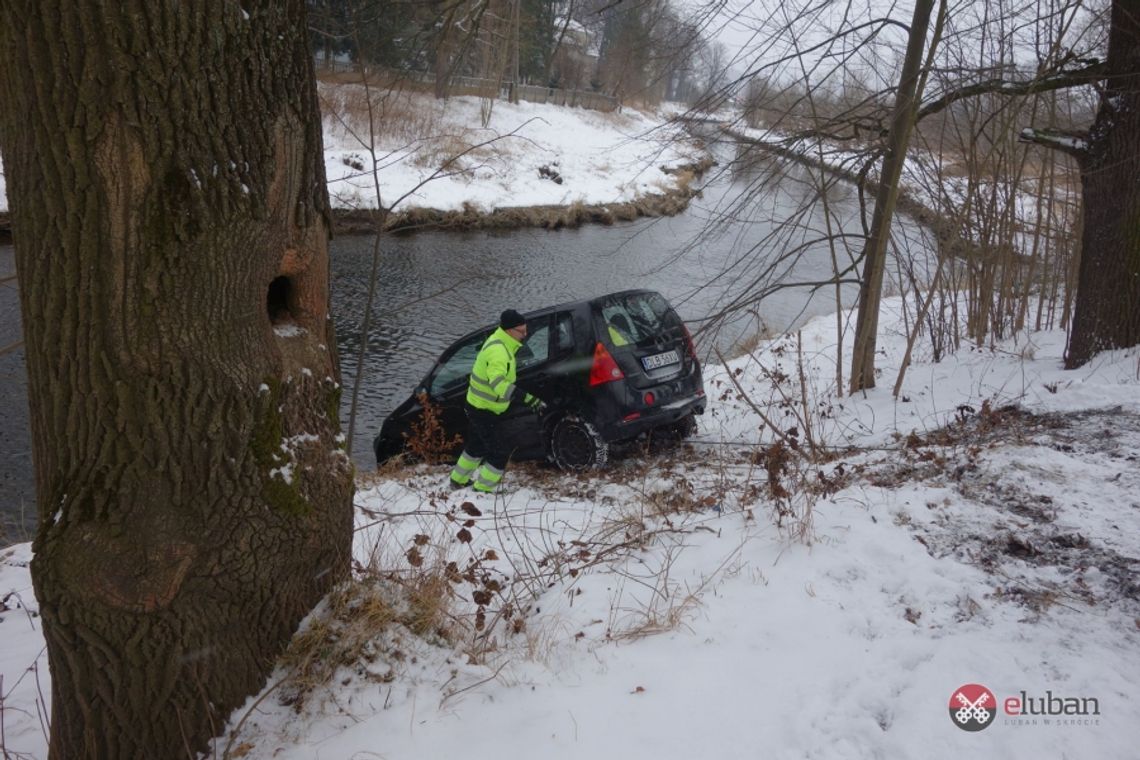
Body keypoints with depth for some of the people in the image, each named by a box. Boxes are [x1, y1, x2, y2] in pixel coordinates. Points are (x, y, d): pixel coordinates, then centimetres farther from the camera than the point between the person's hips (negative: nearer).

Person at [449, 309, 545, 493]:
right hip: (484, 411, -10)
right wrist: (526, 397, -52)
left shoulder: (498, 343, 4)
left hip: (477, 405, 10)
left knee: (476, 445, 27)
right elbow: (498, 383, -45)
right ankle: (482, 489, 10)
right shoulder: (498, 351, -29)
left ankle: (459, 480, 43)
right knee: (500, 452, -1)